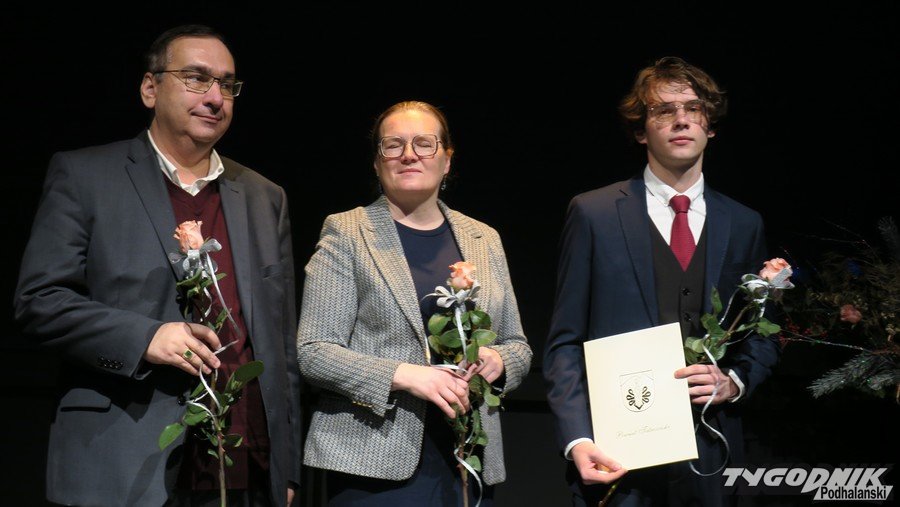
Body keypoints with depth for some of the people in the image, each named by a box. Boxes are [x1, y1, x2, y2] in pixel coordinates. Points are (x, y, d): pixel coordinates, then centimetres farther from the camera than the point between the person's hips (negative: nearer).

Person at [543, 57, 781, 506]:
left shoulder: (744, 225, 10)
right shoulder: (593, 213, 1)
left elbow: (764, 337, 16)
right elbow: (565, 342, -1)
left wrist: (735, 381, -6)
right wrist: (578, 439, -13)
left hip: (710, 452, 3)